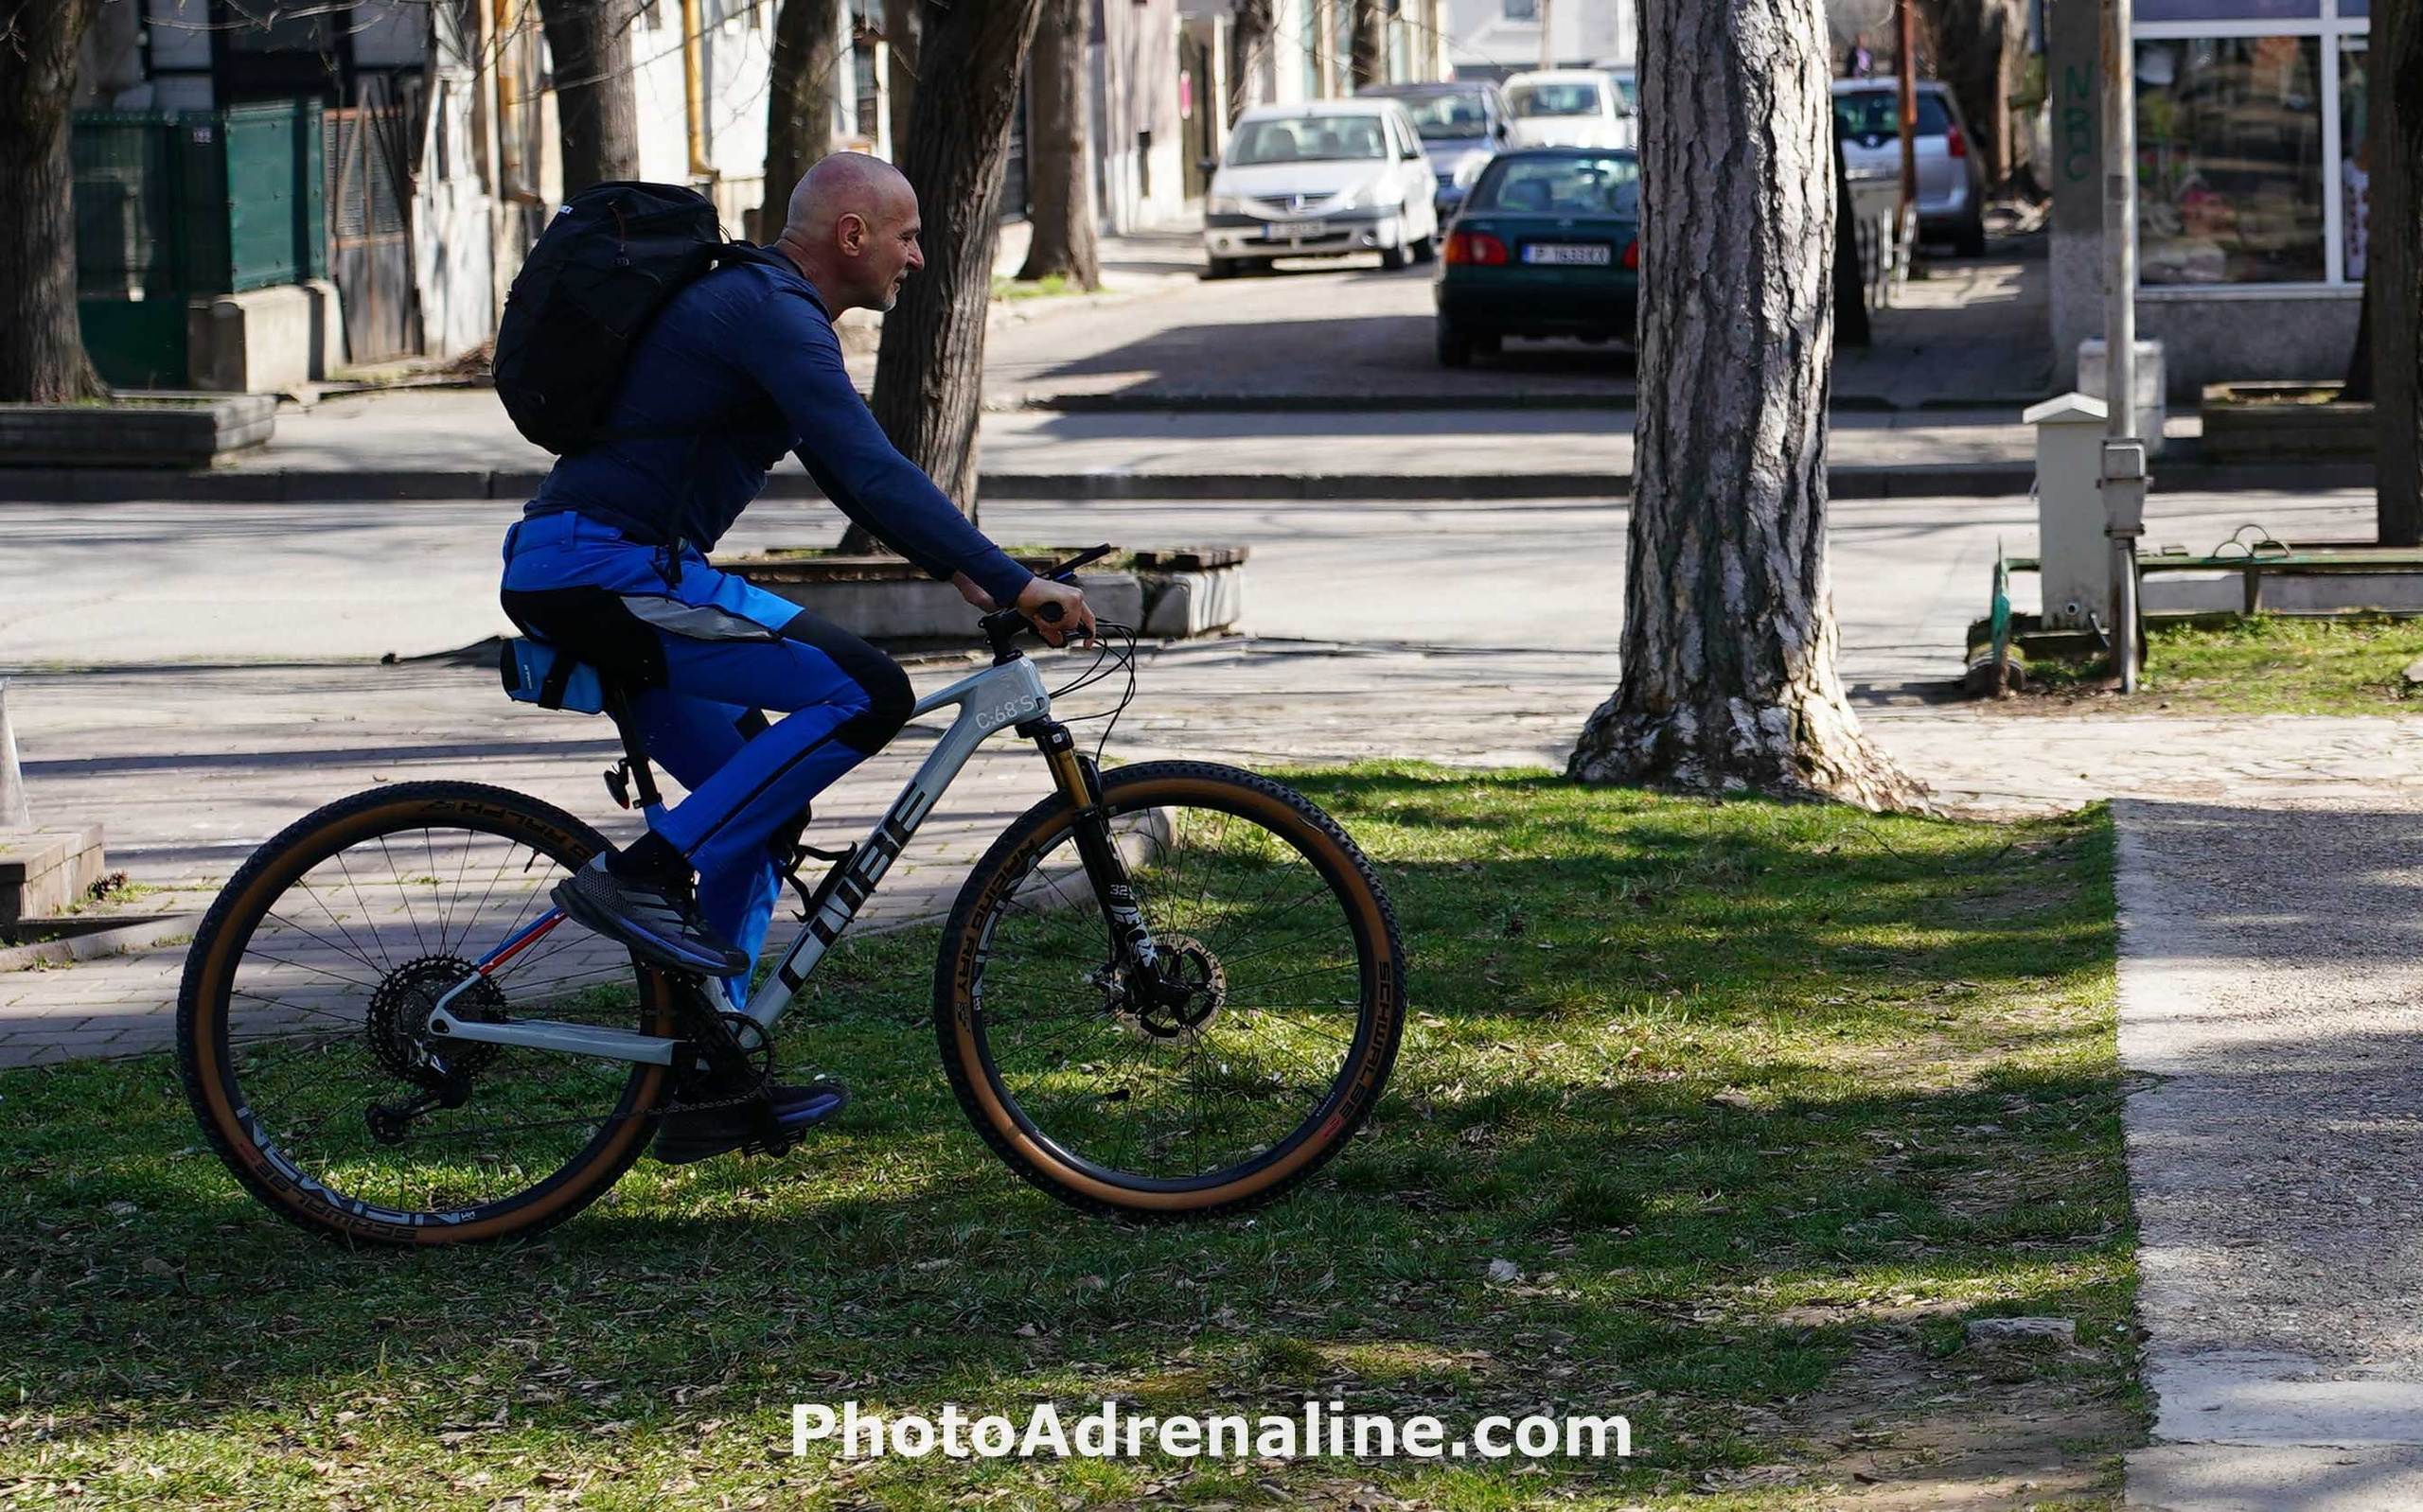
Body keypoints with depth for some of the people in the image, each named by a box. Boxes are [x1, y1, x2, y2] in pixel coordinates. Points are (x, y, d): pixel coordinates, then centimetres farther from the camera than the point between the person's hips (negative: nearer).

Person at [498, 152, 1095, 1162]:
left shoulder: (756, 305, 22)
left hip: (563, 580, 11)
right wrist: (1014, 584, -23)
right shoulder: (774, 314, -11)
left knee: (757, 798, 16)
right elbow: (875, 472, -22)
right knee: (863, 692, -17)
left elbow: (851, 474, 30)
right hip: (606, 573, -11)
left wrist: (961, 573, 21)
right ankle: (644, 877, -15)